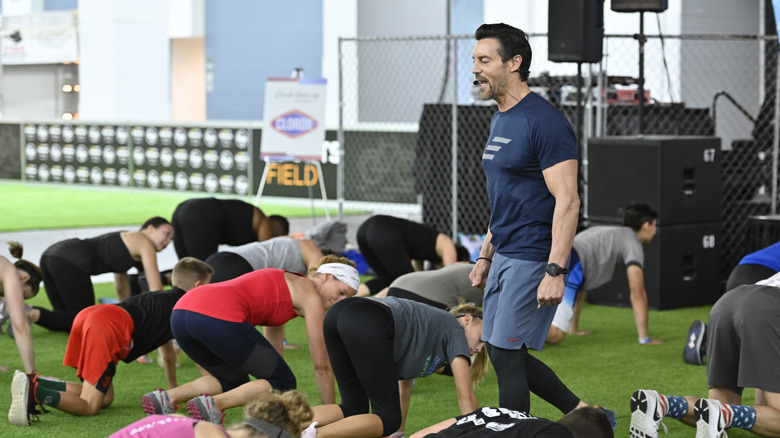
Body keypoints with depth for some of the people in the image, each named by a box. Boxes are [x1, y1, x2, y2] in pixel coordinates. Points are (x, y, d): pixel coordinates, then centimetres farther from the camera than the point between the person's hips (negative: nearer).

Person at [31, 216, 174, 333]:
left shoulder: (127, 238, 33)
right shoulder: (145, 244, 7)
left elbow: (121, 286, 42)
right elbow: (156, 287, 5)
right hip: (71, 263, -9)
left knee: (64, 318, 21)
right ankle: (33, 314, -19)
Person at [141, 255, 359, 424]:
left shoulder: (284, 284, 34)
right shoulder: (310, 294, 11)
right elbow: (321, 365, 12)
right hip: (218, 317, -9)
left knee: (234, 382, 28)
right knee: (283, 383, 7)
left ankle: (167, 398, 4)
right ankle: (213, 403, -17)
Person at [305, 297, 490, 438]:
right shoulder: (455, 330, 20)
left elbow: (404, 386, 45)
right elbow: (466, 397, 16)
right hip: (369, 325, -9)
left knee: (353, 409, 16)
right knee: (388, 418, -1)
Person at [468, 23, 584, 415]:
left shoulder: (544, 122, -16)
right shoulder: (499, 121, 14)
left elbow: (567, 201, -20)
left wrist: (555, 271, -26)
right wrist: (485, 256, 21)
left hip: (533, 260, -10)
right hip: (504, 257, 10)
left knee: (506, 354, -7)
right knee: (502, 353, 12)